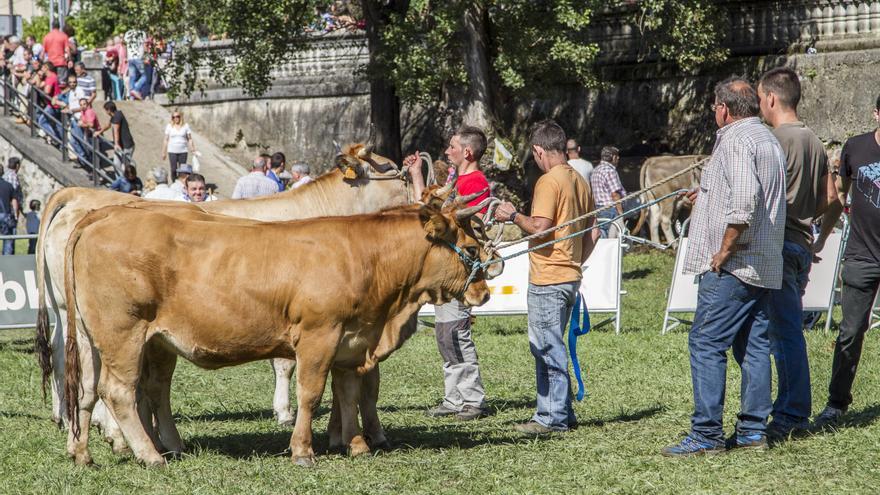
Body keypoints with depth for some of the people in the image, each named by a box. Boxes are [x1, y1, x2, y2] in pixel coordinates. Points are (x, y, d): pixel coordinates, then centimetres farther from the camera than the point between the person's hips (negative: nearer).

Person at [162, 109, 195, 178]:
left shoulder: (186, 126, 3)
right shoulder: (169, 126, 3)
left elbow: (190, 139, 5)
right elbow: (166, 140, 6)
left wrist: (193, 150, -2)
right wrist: (164, 152, 5)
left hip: (183, 151, 0)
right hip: (172, 151, 0)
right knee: (173, 170, -3)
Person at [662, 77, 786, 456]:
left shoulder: (735, 140, -12)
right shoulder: (768, 139, 19)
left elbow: (745, 199, -25)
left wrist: (725, 249, -19)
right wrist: (709, 195, 33)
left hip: (731, 267, -10)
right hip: (764, 266, 10)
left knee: (706, 344, -8)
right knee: (754, 346, 11)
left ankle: (707, 434, -10)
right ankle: (753, 430, 12)